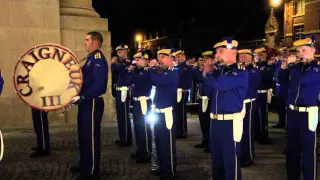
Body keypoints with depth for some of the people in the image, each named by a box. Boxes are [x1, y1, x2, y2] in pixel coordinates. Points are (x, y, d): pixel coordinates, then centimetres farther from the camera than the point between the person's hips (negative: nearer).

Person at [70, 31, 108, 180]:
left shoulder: (98, 58, -16)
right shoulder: (91, 58, 16)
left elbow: (99, 83, -27)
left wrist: (82, 97, -27)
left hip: (93, 102, -10)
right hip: (86, 102, 10)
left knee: (90, 135, -1)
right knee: (83, 134, 18)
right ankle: (84, 165, 32)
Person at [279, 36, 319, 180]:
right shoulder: (296, 66, 10)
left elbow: (303, 79, -23)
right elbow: (282, 80, 13)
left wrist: (293, 65, -12)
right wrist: (285, 65, -1)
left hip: (308, 113, -6)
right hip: (292, 112, 6)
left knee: (308, 150, 1)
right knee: (291, 148, 15)